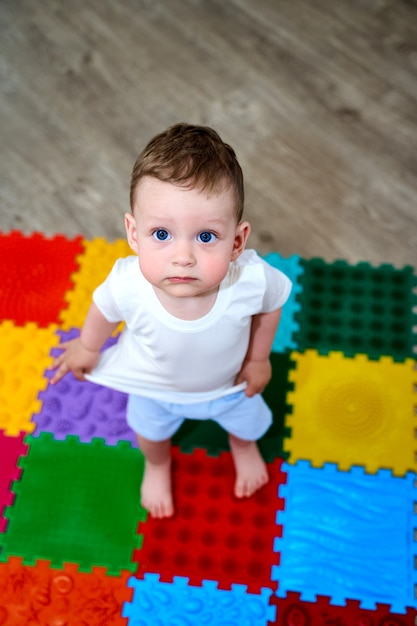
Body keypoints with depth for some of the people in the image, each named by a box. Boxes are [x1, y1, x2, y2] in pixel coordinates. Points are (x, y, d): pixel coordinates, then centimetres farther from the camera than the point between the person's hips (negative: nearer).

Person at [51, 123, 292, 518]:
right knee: (151, 429, 32)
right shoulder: (128, 285, -44)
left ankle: (243, 446, 71)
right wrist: (87, 347, 1)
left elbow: (271, 303, -17)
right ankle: (157, 465, 69)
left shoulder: (251, 280, -43)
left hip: (230, 381, 1)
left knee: (248, 422, 32)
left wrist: (258, 358, -6)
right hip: (155, 385, 0)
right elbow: (105, 307, -18)